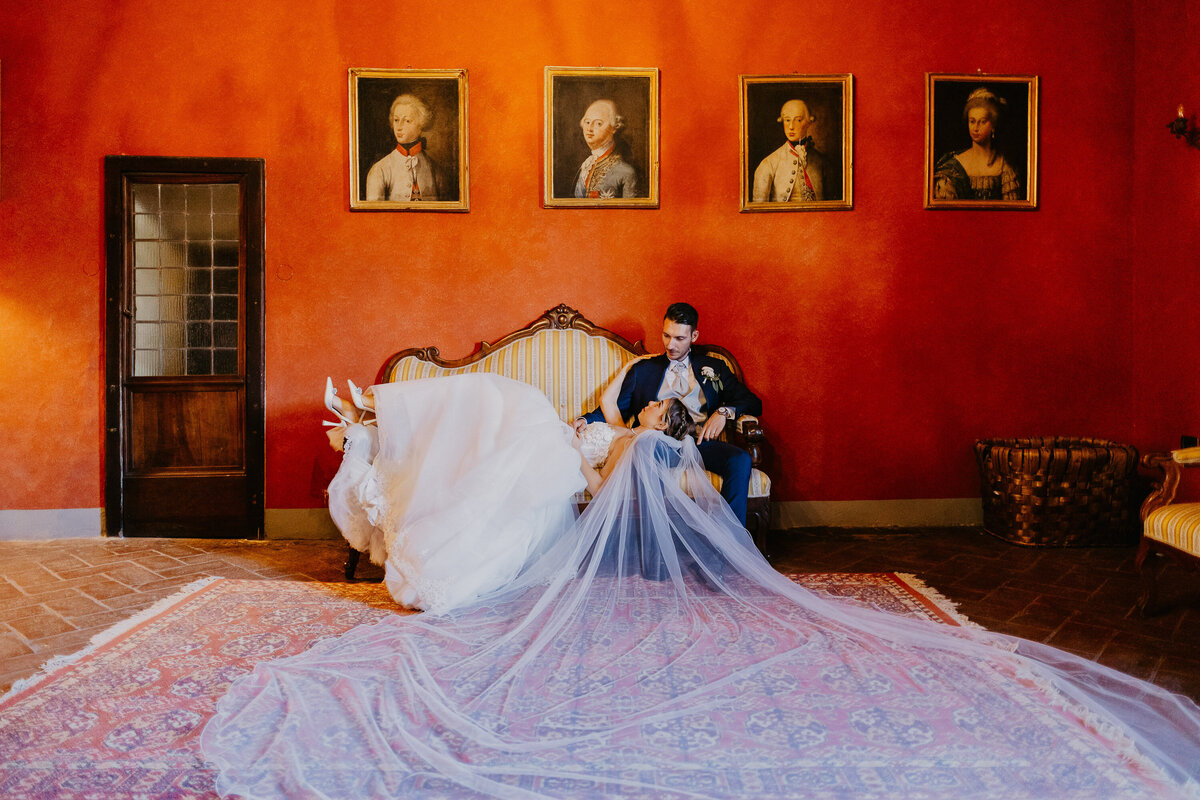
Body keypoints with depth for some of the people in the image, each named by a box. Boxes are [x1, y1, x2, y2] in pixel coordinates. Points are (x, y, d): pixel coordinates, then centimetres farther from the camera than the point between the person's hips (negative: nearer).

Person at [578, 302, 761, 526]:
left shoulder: (714, 368, 22)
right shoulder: (643, 369, 24)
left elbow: (752, 403, 16)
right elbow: (618, 408, 18)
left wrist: (725, 411, -5)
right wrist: (586, 420, -1)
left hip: (700, 442, 2)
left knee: (741, 461, -31)